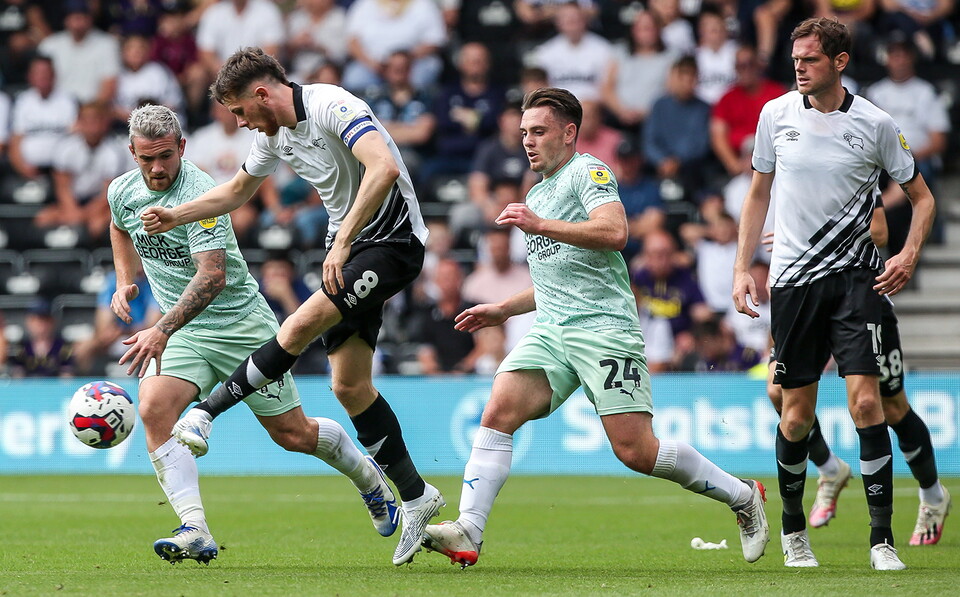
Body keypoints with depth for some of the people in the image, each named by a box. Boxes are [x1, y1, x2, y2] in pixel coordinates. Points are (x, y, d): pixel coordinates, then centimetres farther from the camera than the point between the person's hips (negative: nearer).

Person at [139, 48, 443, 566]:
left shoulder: (333, 107, -20)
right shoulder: (274, 135, 8)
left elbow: (383, 168, -34)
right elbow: (239, 189, 27)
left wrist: (342, 242, -34)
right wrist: (176, 216, 18)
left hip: (392, 241, -9)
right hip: (347, 247, 9)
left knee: (302, 325, -23)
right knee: (348, 384, 2)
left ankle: (207, 410, -11)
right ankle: (415, 496, 9)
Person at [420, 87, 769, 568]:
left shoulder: (588, 172, -1)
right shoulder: (536, 195, 26)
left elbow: (614, 232, -20)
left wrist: (541, 225, -21)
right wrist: (503, 310, 26)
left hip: (604, 328, -8)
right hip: (550, 331, 8)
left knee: (636, 451, -12)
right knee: (498, 413, -16)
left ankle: (742, 497, 7)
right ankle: (467, 533, -23)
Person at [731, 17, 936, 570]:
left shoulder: (875, 124, -4)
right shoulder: (776, 115, 3)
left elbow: (922, 197, 7)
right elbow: (759, 194, 15)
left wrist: (909, 255, -9)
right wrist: (743, 268, 8)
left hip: (855, 275, -2)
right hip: (793, 277, 2)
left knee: (865, 398, -15)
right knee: (798, 414, 3)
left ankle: (883, 536, -10)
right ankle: (793, 529, 24)